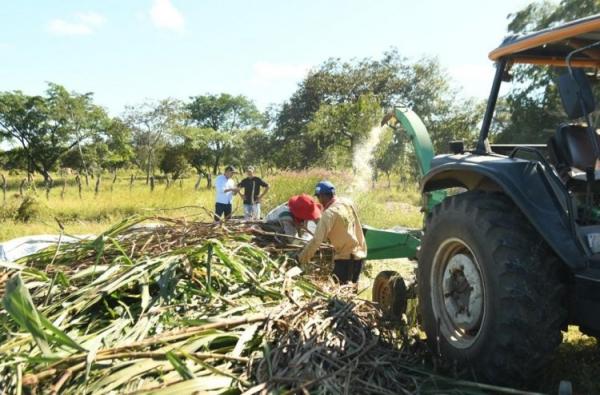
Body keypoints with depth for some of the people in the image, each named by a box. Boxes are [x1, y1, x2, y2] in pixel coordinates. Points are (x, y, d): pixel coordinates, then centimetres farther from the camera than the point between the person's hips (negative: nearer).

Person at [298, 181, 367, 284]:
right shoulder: (348, 203, 4)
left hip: (346, 257, -8)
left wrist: (302, 258, -15)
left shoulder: (330, 213, -18)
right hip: (359, 253, 8)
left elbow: (317, 239, -21)